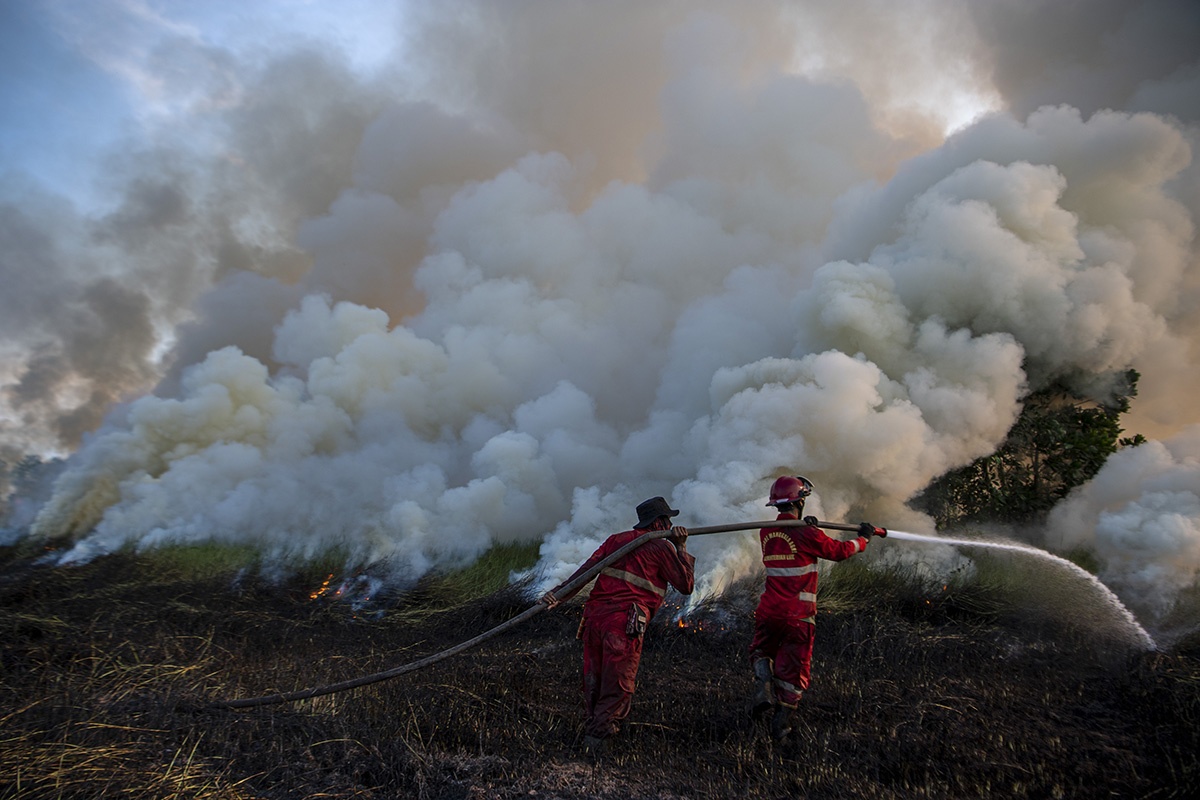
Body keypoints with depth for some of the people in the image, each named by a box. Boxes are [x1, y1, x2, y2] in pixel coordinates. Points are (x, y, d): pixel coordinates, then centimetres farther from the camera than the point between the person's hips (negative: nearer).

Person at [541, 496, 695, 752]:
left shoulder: (616, 539, 20)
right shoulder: (661, 547, 5)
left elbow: (586, 570, 9)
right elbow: (686, 586, 10)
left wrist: (559, 593, 3)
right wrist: (682, 549, 17)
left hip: (594, 615, 6)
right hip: (623, 622, -6)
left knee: (594, 679, 18)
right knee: (618, 684, 5)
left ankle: (593, 725, 30)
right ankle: (597, 735, 3)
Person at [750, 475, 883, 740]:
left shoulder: (765, 533, 3)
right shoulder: (807, 535, -13)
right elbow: (839, 551, 1)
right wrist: (864, 538, 18)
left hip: (768, 610, 4)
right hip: (798, 616, -4)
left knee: (762, 650, 25)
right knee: (792, 668, 9)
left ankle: (763, 686, -2)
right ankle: (781, 723, 13)